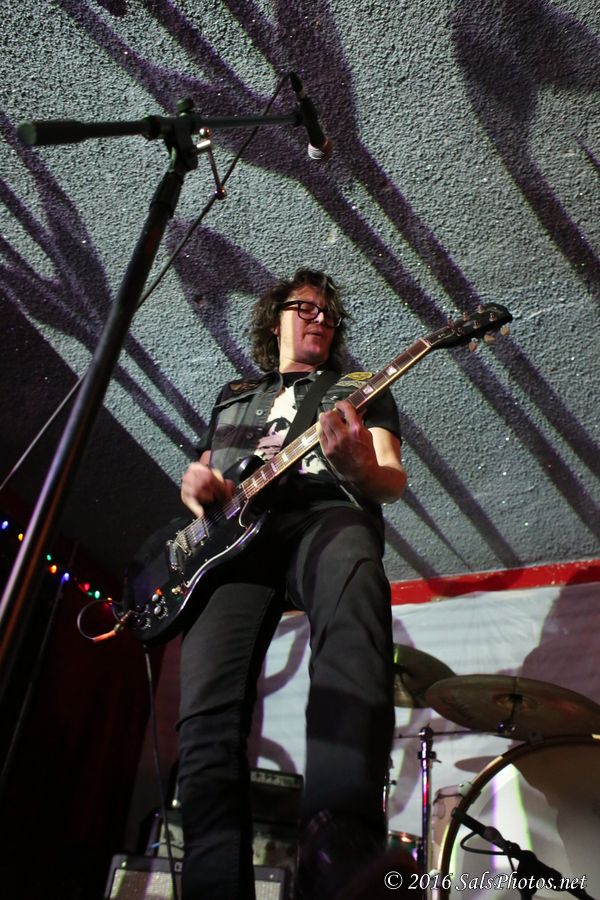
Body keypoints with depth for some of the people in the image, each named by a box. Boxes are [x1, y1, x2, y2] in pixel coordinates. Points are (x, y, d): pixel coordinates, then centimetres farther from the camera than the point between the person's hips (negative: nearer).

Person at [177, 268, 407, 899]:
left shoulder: (360, 392, 29)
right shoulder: (233, 396, 36)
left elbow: (392, 482, 14)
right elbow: (201, 476, 35)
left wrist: (358, 466, -12)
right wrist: (195, 482, 7)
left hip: (327, 515, -3)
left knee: (355, 585, -42)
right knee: (209, 716, -22)